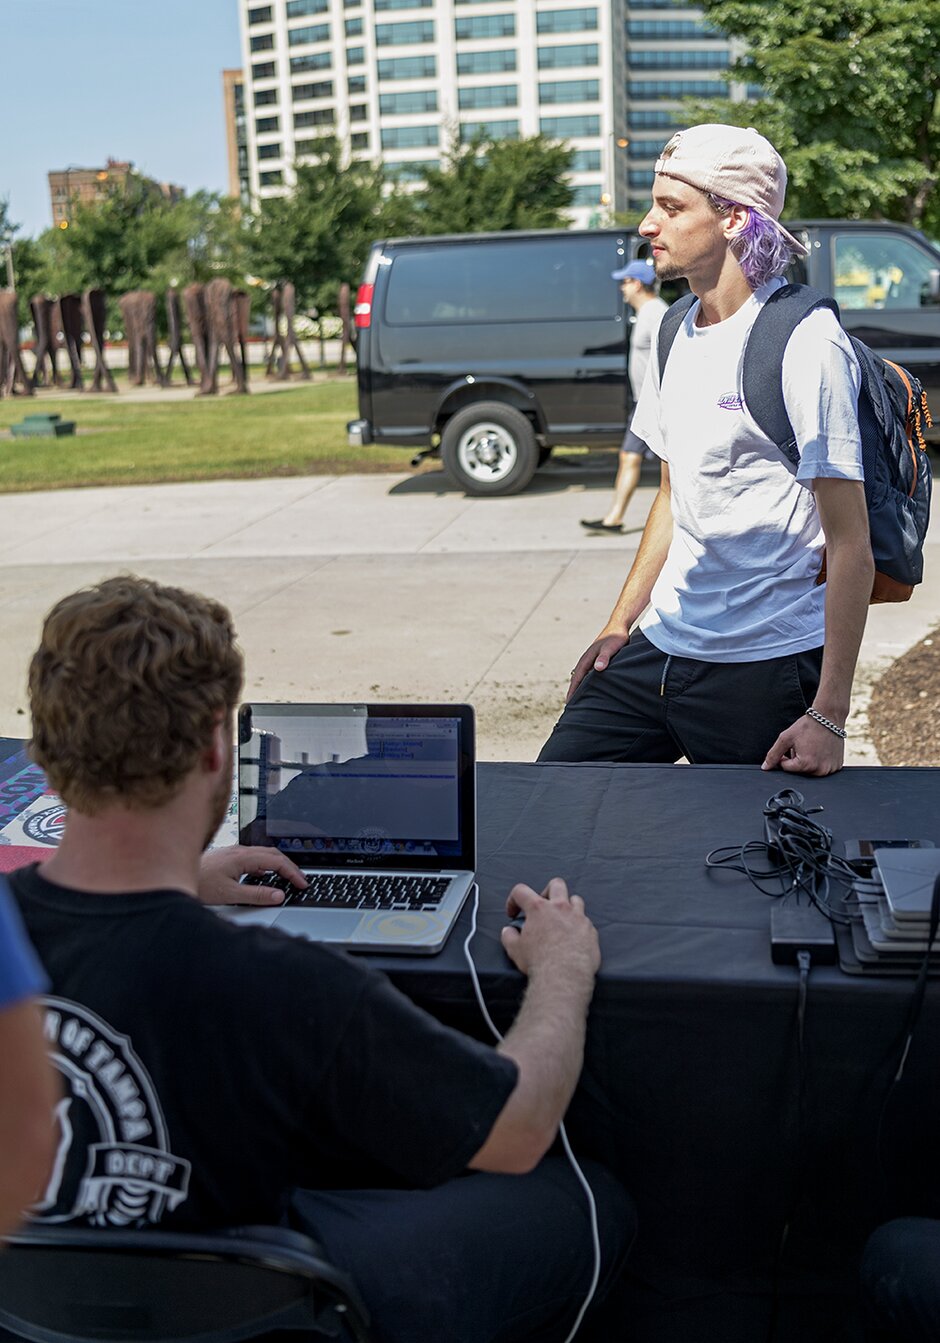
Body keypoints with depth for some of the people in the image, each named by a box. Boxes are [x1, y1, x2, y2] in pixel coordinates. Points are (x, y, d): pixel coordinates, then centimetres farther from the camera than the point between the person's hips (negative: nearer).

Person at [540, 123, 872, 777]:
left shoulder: (806, 343, -14)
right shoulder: (679, 335, 11)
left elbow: (850, 544, -15)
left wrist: (829, 716, -18)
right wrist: (619, 624, 16)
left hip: (766, 671, -7)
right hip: (660, 648, 7)